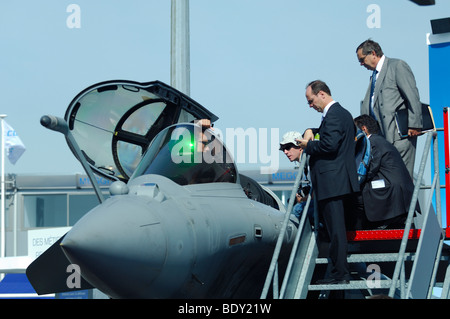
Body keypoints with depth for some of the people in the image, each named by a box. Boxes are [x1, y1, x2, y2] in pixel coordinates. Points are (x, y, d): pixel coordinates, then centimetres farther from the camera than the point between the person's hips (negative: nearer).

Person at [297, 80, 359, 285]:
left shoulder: (333, 115, -13)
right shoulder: (343, 113, 20)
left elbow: (329, 145, -23)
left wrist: (308, 145, -9)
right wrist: (311, 132, 12)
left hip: (331, 181, -11)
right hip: (341, 181, 11)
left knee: (335, 229, -8)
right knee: (336, 229, 14)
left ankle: (340, 274, -6)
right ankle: (341, 273, 18)